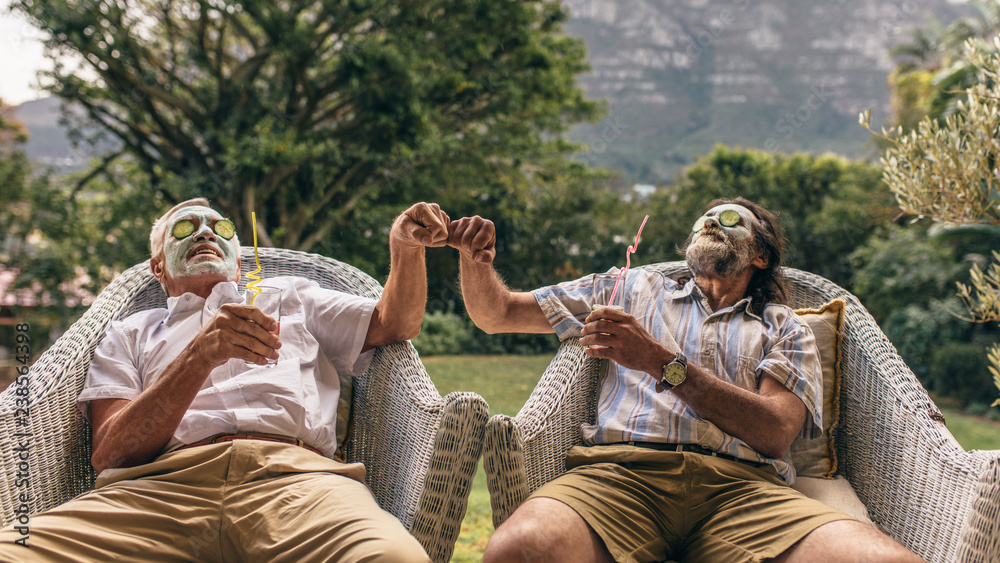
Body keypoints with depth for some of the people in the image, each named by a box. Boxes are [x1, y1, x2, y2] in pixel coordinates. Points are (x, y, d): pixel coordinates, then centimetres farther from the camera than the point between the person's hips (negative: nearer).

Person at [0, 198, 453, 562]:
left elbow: (393, 325, 30)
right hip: (161, 482, 0)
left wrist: (405, 245, 9)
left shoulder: (291, 296, 38)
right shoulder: (129, 334, 30)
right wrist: (201, 354, -4)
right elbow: (108, 454, 12)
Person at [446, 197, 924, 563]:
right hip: (621, 470, 0)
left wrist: (663, 362, -5)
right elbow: (495, 314, 31)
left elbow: (775, 431, 4)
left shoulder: (785, 329, 26)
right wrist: (475, 259, 8)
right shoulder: (633, 288, 32)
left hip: (741, 484, 0)